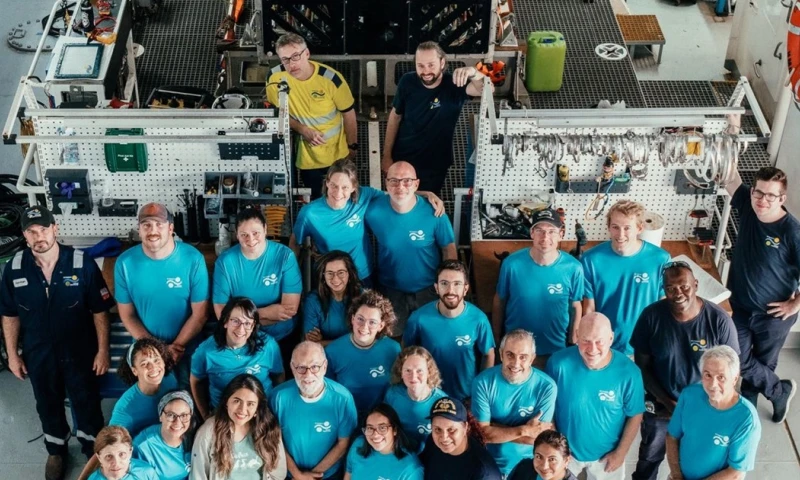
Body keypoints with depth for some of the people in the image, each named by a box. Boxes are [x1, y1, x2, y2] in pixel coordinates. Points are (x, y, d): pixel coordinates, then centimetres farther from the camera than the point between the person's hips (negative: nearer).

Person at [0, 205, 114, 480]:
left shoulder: (82, 264, -19)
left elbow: (99, 311, -11)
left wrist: (103, 350, -11)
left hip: (78, 350, -2)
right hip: (38, 353, 3)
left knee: (86, 401, 15)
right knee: (48, 404, 21)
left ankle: (92, 447, 40)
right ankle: (56, 450, 46)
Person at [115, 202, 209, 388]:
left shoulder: (193, 259, -18)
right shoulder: (125, 263, -13)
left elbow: (200, 313, -12)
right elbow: (127, 315, -6)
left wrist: (176, 346, -15)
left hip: (186, 348, -1)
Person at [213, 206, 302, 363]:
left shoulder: (285, 256, -16)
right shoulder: (225, 261, -13)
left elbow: (290, 308, -19)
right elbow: (221, 312, -14)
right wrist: (266, 312, -19)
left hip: (281, 339, 0)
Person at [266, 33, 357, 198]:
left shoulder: (331, 78, -23)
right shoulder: (275, 78, -20)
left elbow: (348, 113, -8)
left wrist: (352, 146, 2)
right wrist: (302, 130, -22)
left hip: (338, 155, 0)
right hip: (307, 158, 1)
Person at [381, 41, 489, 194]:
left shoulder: (454, 85, -22)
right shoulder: (407, 82, -14)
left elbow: (486, 89, -41)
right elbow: (395, 117, -1)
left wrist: (473, 72, -63)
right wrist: (387, 155, 0)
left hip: (434, 165, -1)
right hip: (401, 159, 2)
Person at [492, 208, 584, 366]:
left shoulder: (573, 268, -16)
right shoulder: (512, 264, -18)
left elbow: (575, 307, -2)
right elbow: (499, 302, -5)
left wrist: (573, 344, 4)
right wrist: (496, 340, 1)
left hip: (556, 350, 0)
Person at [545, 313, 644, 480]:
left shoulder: (628, 372, -22)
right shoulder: (559, 362, -23)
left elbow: (635, 415, -8)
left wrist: (620, 452, -4)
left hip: (606, 455, 0)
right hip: (565, 452, 0)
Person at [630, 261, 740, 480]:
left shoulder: (720, 321, -23)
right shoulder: (651, 316, -20)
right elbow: (642, 366, -11)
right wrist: (668, 402, -15)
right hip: (659, 406, 1)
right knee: (650, 456, 25)